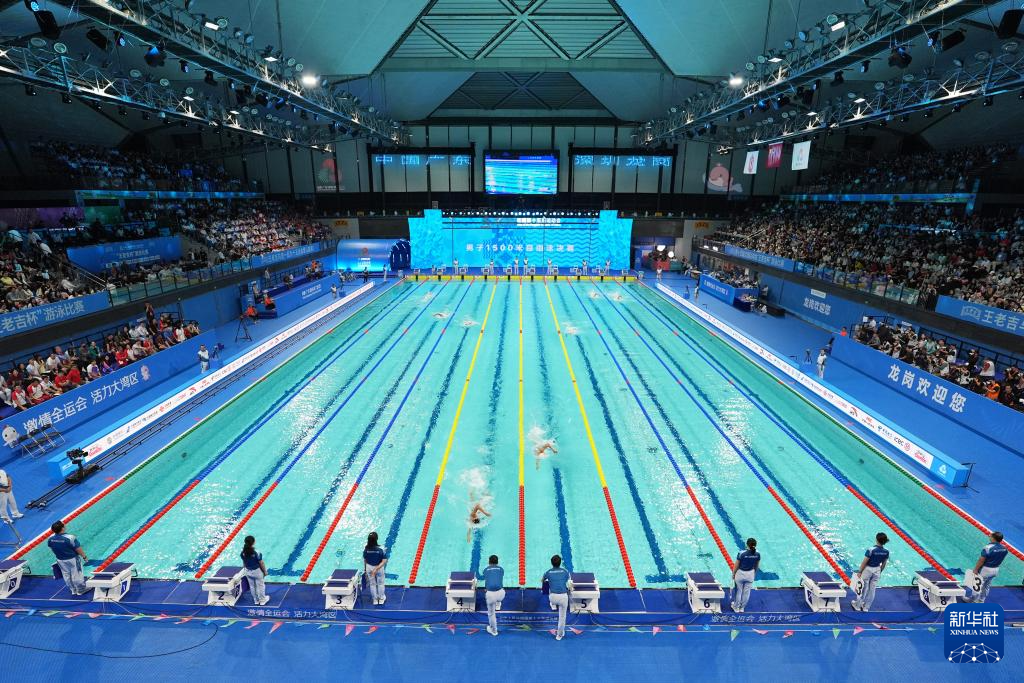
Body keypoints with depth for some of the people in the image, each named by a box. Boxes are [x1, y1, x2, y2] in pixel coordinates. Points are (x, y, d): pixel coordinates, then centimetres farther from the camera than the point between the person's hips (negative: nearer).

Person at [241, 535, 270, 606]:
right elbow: (261, 563, -18)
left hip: (248, 571, 5)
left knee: (252, 586, 23)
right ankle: (262, 600, 32)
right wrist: (265, 571, -2)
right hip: (257, 571, -5)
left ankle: (256, 600, 39)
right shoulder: (257, 552, -29)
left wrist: (246, 569, 18)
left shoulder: (243, 552, -15)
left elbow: (244, 563, 0)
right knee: (260, 586, 16)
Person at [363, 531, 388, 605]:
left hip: (369, 567, 2)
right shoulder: (381, 548, -27)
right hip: (379, 568, -2)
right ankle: (381, 598, 40)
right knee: (380, 583, 23)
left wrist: (365, 569, 11)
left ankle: (375, 599, 40)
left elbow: (365, 560, -5)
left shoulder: (366, 548, -21)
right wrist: (377, 568, -23)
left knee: (372, 584, 24)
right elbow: (384, 561, -28)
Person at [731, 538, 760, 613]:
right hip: (750, 574, 3)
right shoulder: (757, 554, -13)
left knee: (738, 591, 14)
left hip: (740, 573, -3)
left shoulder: (742, 553, -25)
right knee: (746, 591, 18)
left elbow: (736, 566, -14)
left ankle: (736, 607, 29)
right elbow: (757, 566, 3)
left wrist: (733, 574, 3)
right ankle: (742, 607, 33)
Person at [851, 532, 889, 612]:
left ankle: (857, 605, 27)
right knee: (872, 589, 16)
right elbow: (883, 564, 4)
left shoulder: (871, 550, -26)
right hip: (877, 570, 4)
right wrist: (879, 572, 21)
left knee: (863, 588, 11)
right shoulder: (886, 551, -9)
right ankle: (866, 607, 29)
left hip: (868, 569, -4)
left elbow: (864, 562, -18)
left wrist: (860, 572, -3)